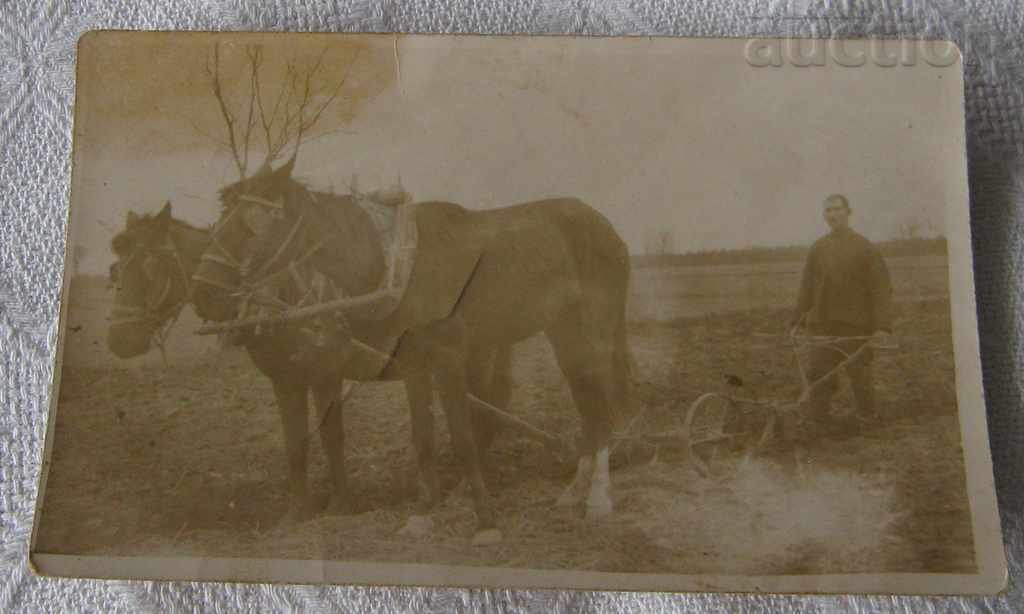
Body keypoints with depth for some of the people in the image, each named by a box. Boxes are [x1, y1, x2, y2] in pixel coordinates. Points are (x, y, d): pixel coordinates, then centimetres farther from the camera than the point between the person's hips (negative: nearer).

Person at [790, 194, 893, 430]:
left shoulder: (865, 249, -3)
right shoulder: (818, 249, 8)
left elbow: (881, 289, -7)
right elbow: (807, 288, 11)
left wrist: (882, 325, -15)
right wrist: (798, 321, 8)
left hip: (856, 327, -3)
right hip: (822, 326, 3)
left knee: (859, 375, 7)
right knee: (818, 375, 3)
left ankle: (868, 416, 23)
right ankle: (816, 417, 12)